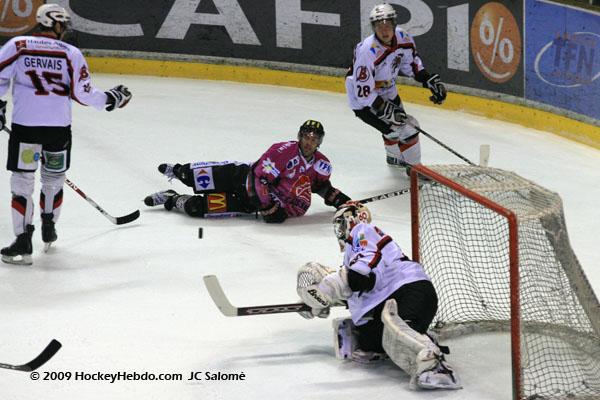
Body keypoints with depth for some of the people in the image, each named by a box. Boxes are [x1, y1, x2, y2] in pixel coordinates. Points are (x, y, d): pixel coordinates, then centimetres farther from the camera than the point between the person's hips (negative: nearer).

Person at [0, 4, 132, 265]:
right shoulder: (71, 53, 1)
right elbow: (82, 94, -2)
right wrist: (111, 99, 12)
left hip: (24, 124, -1)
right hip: (59, 126, 1)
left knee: (22, 180, 2)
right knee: (54, 178, 21)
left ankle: (23, 243, -5)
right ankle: (49, 230, 36)